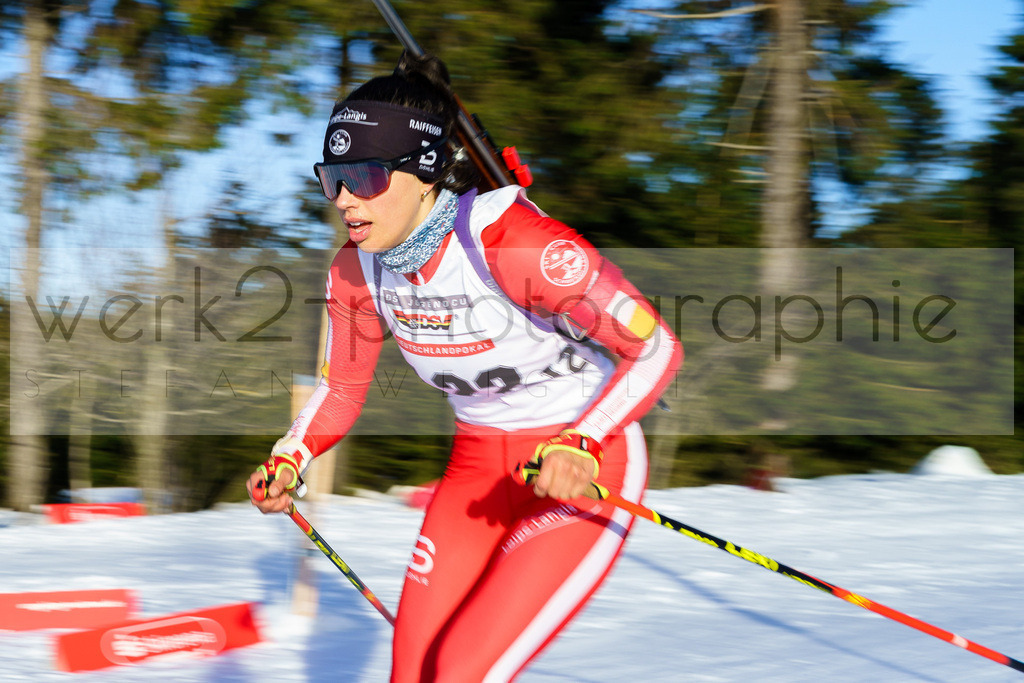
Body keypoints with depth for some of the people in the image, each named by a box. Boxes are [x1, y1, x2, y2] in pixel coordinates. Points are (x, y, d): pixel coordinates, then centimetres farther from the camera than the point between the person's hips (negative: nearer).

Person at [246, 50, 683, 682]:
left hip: (584, 477, -7)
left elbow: (657, 349, -21)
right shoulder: (357, 269, -7)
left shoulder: (513, 243, -27)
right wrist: (288, 464, -7)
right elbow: (342, 387, 11)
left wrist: (581, 449, -34)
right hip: (477, 469, 7)